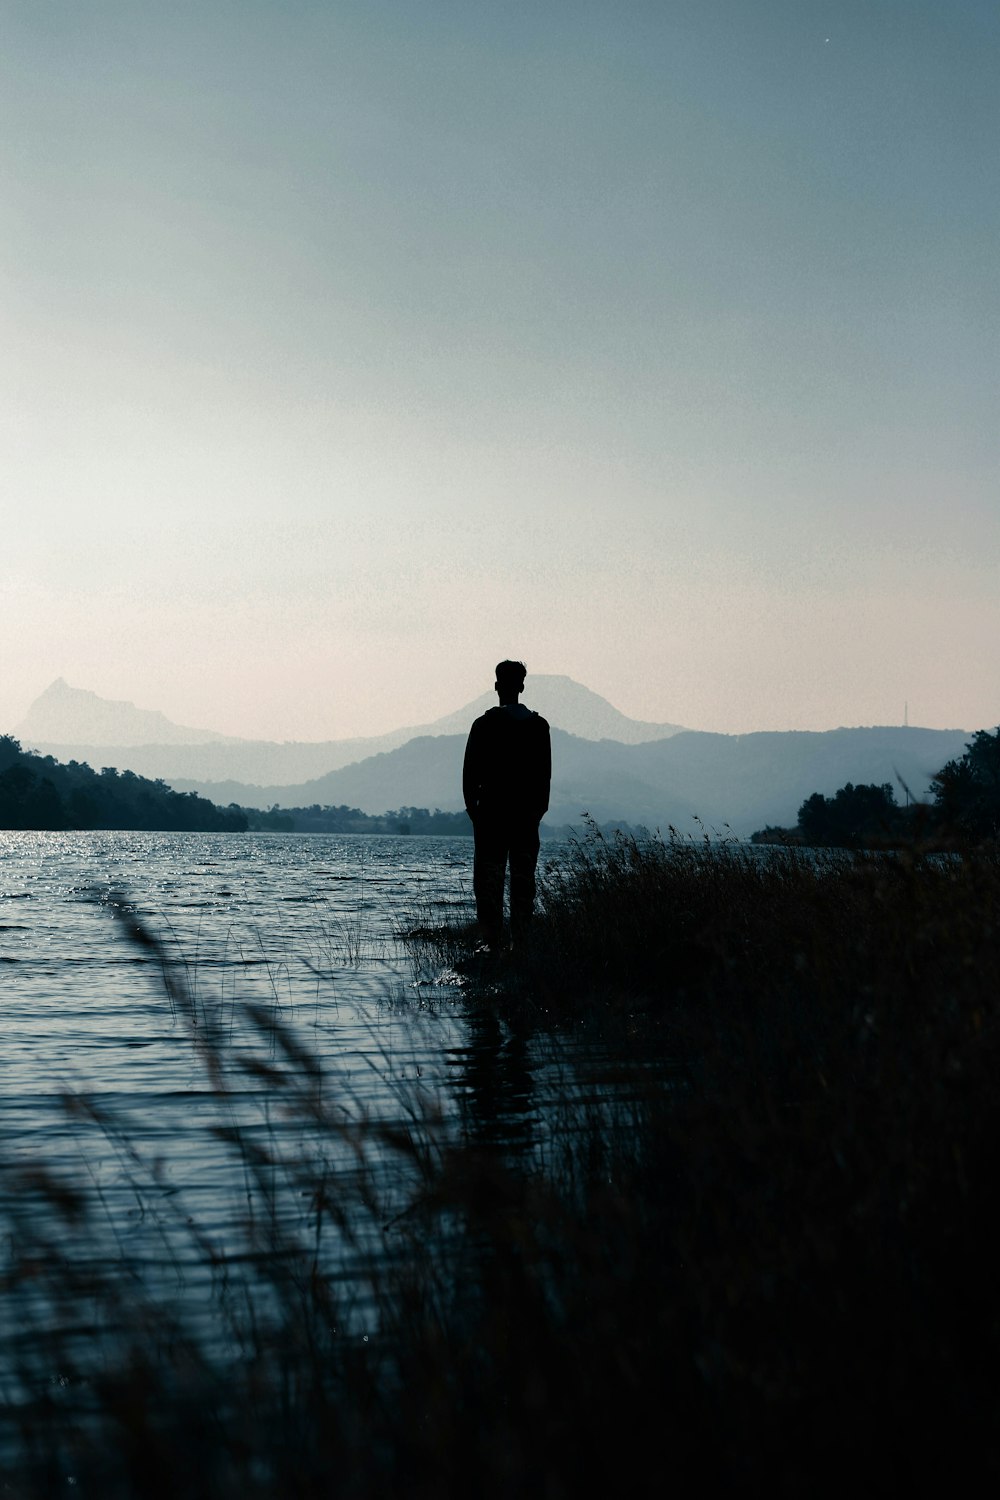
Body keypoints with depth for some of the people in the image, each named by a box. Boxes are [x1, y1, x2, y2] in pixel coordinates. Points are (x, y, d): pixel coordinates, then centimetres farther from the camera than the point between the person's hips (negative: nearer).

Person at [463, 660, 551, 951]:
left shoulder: (485, 724, -6)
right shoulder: (539, 725, 4)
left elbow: (471, 771, -5)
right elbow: (545, 773, 7)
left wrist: (472, 807, 5)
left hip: (492, 812, -3)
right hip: (527, 814, 3)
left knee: (488, 882, 0)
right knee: (524, 881, 7)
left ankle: (494, 944, -5)